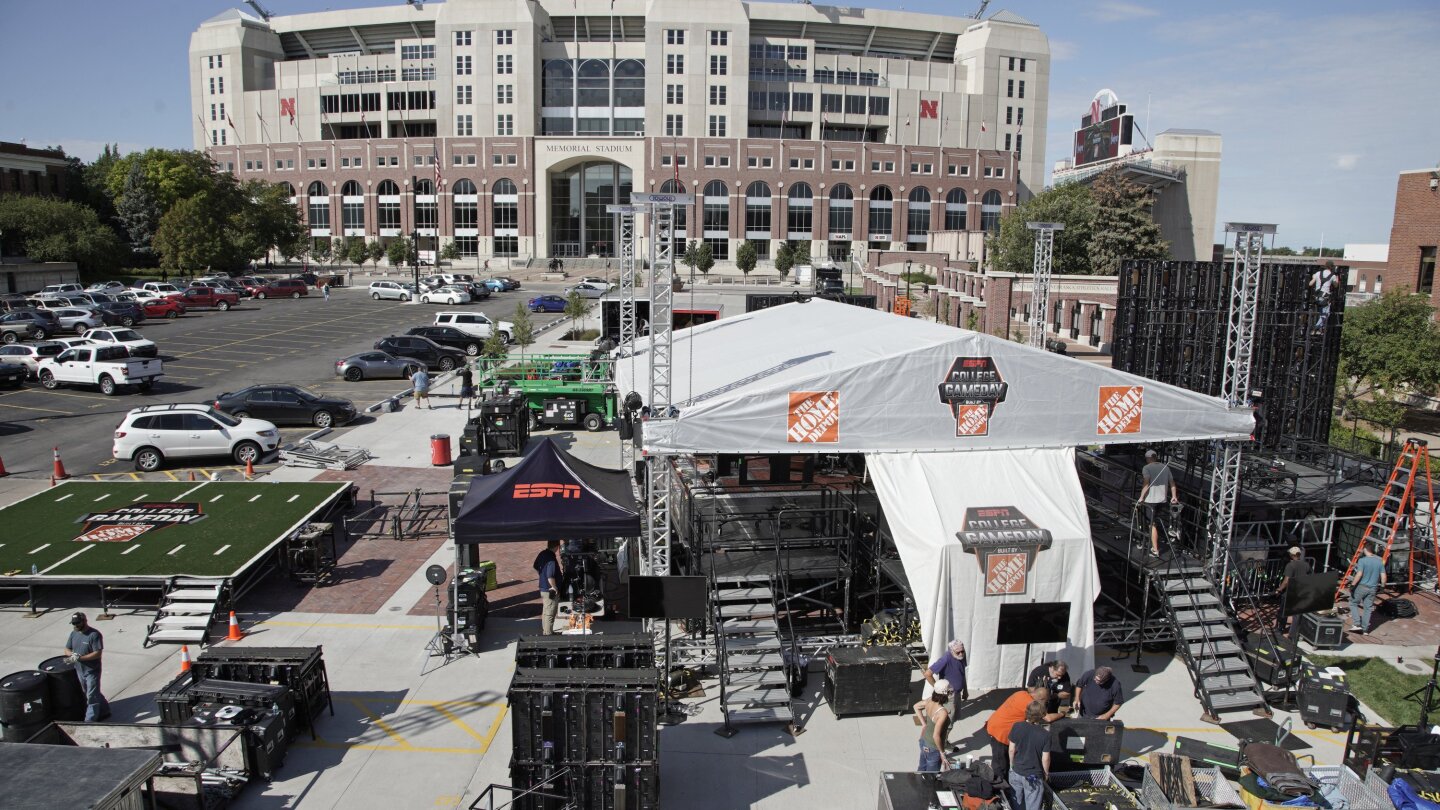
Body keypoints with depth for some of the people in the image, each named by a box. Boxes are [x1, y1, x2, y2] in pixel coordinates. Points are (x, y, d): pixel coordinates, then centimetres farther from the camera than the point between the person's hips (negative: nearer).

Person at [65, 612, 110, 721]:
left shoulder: (94, 634, -19)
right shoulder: (74, 633, 3)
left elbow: (97, 653, -22)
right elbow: (67, 649, 10)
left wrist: (80, 658, -28)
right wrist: (71, 654, -12)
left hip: (92, 671, -7)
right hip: (80, 670, 7)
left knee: (92, 696, 0)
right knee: (93, 694, 19)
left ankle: (90, 721, 6)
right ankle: (105, 711, 35)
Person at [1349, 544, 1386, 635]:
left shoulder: (1362, 560, -13)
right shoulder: (1380, 561, 2)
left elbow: (1359, 574, -20)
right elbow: (1383, 576, 2)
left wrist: (1352, 585, -16)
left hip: (1362, 586, -5)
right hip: (1373, 588, 5)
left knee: (1353, 603, 11)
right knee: (1368, 608, 11)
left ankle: (1357, 624, 0)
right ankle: (1365, 629, 15)